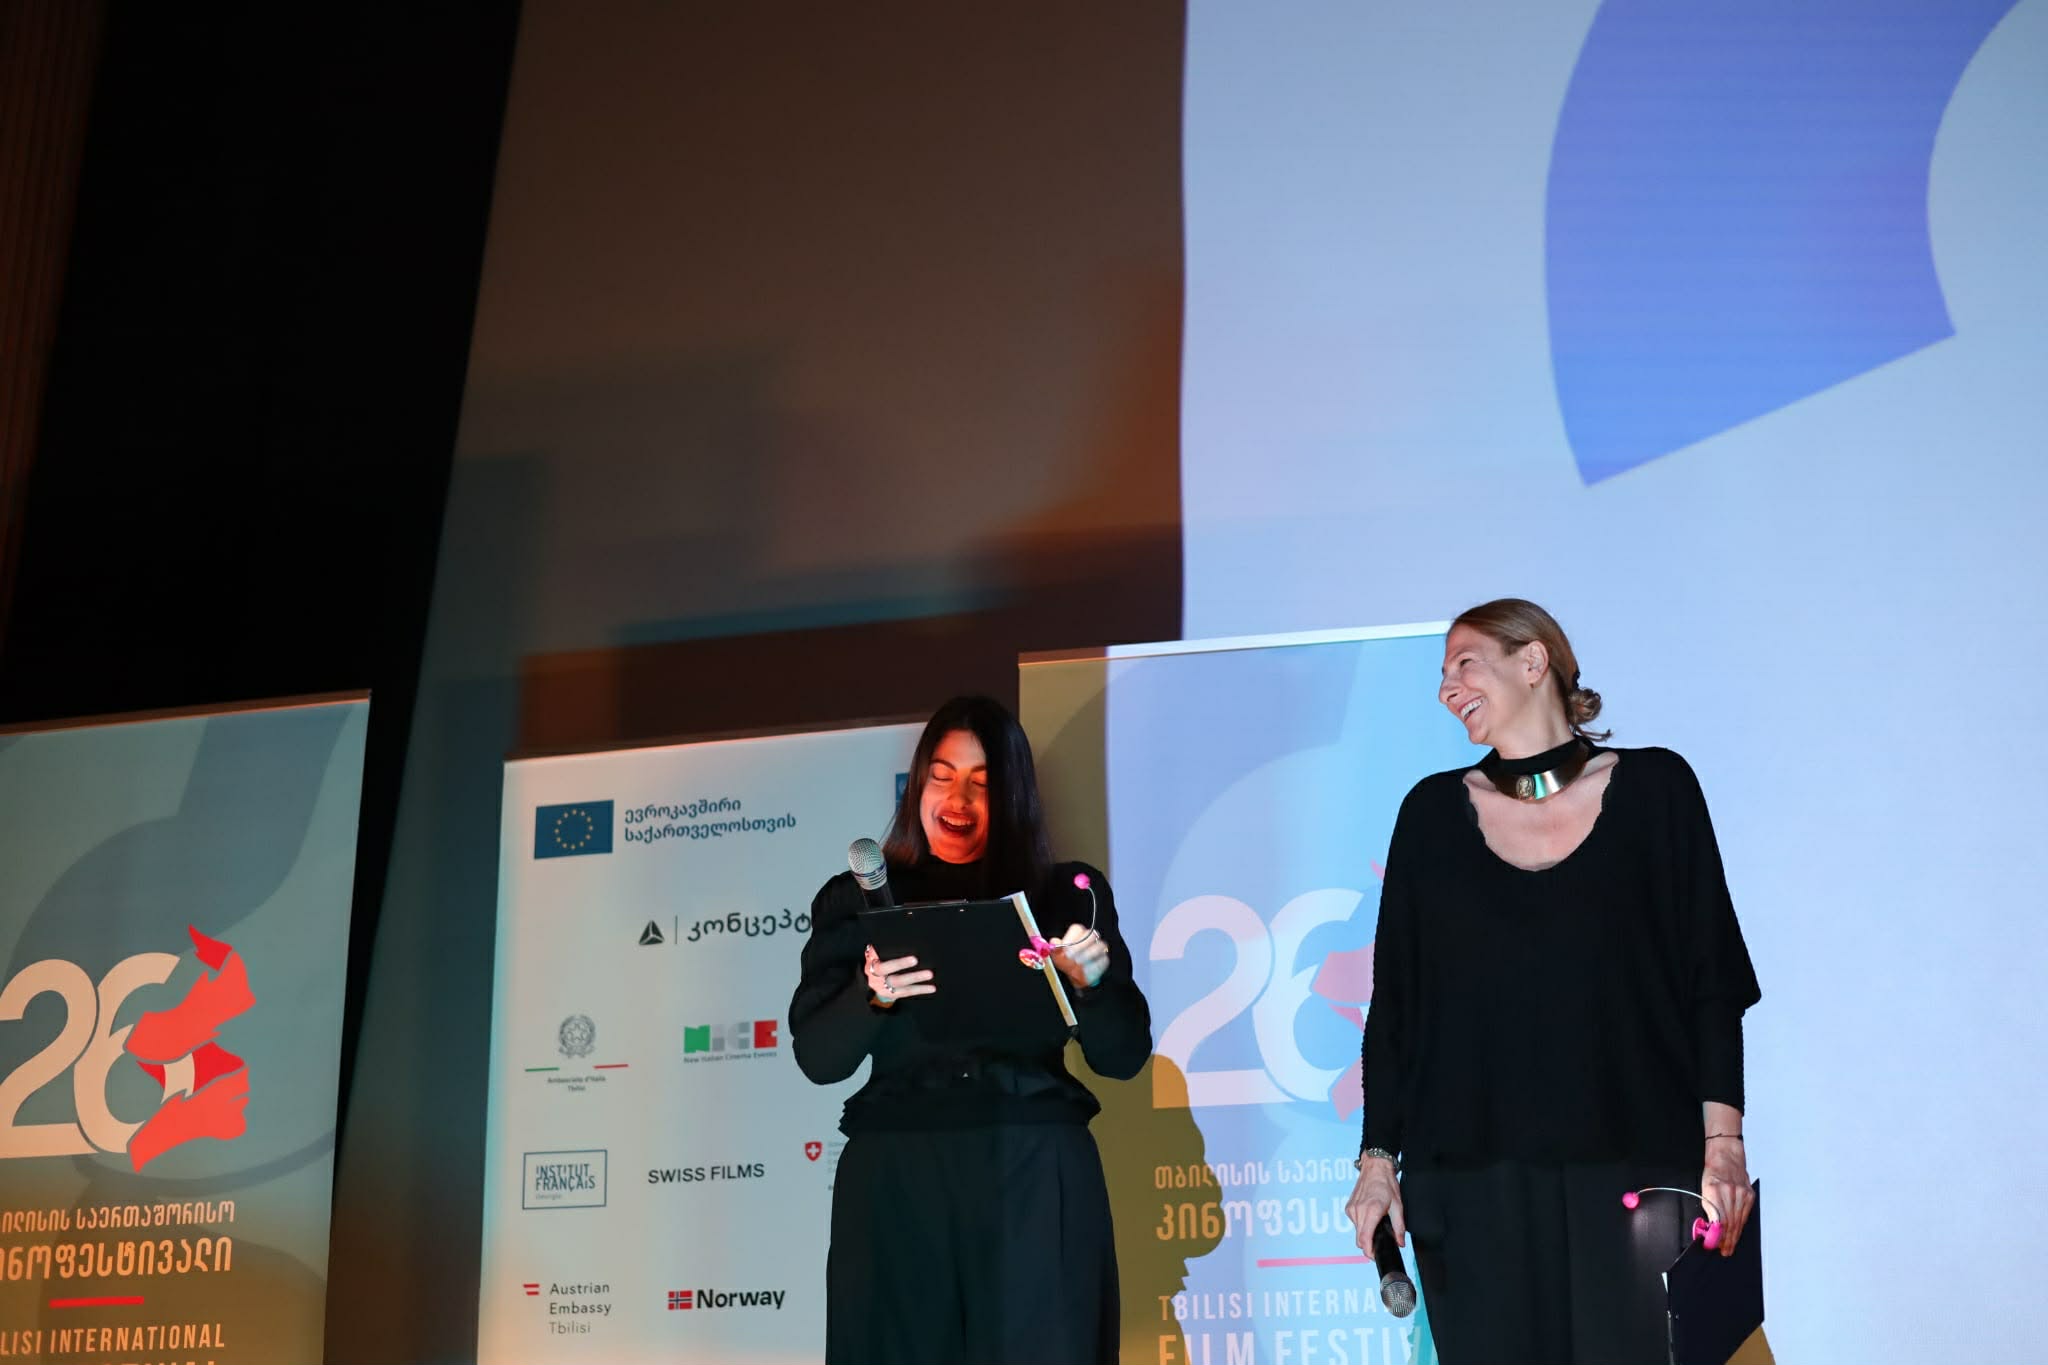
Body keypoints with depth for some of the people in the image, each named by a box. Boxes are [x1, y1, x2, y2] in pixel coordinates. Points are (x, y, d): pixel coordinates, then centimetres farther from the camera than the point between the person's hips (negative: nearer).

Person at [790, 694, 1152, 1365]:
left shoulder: (1067, 896, 7)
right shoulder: (857, 900, 7)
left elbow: (1124, 1056, 6)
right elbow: (818, 1059, 1)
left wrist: (1091, 983, -13)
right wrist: (872, 995, -18)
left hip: (1036, 1184, 0)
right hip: (898, 1185, 0)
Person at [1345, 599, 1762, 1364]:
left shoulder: (1653, 788, 5)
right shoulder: (1434, 812, 10)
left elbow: (1711, 979, 3)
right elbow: (1394, 1001, 10)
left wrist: (1723, 1138, -6)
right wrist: (1378, 1157, 3)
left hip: (1633, 1170, -1)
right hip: (1472, 1178, 2)